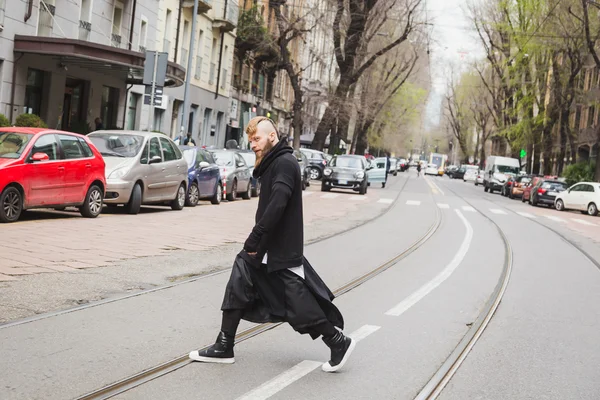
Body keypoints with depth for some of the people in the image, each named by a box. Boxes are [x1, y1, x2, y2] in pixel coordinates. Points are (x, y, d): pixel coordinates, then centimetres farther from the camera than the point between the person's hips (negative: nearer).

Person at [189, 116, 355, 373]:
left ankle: (339, 343, 13)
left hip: (282, 251, -10)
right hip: (264, 248, 10)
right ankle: (224, 348, 13)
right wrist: (255, 242, 9)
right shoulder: (271, 164, 16)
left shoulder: (285, 163, -15)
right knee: (238, 286, 6)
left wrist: (254, 239, -25)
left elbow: (276, 206, -26)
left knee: (298, 305, -3)